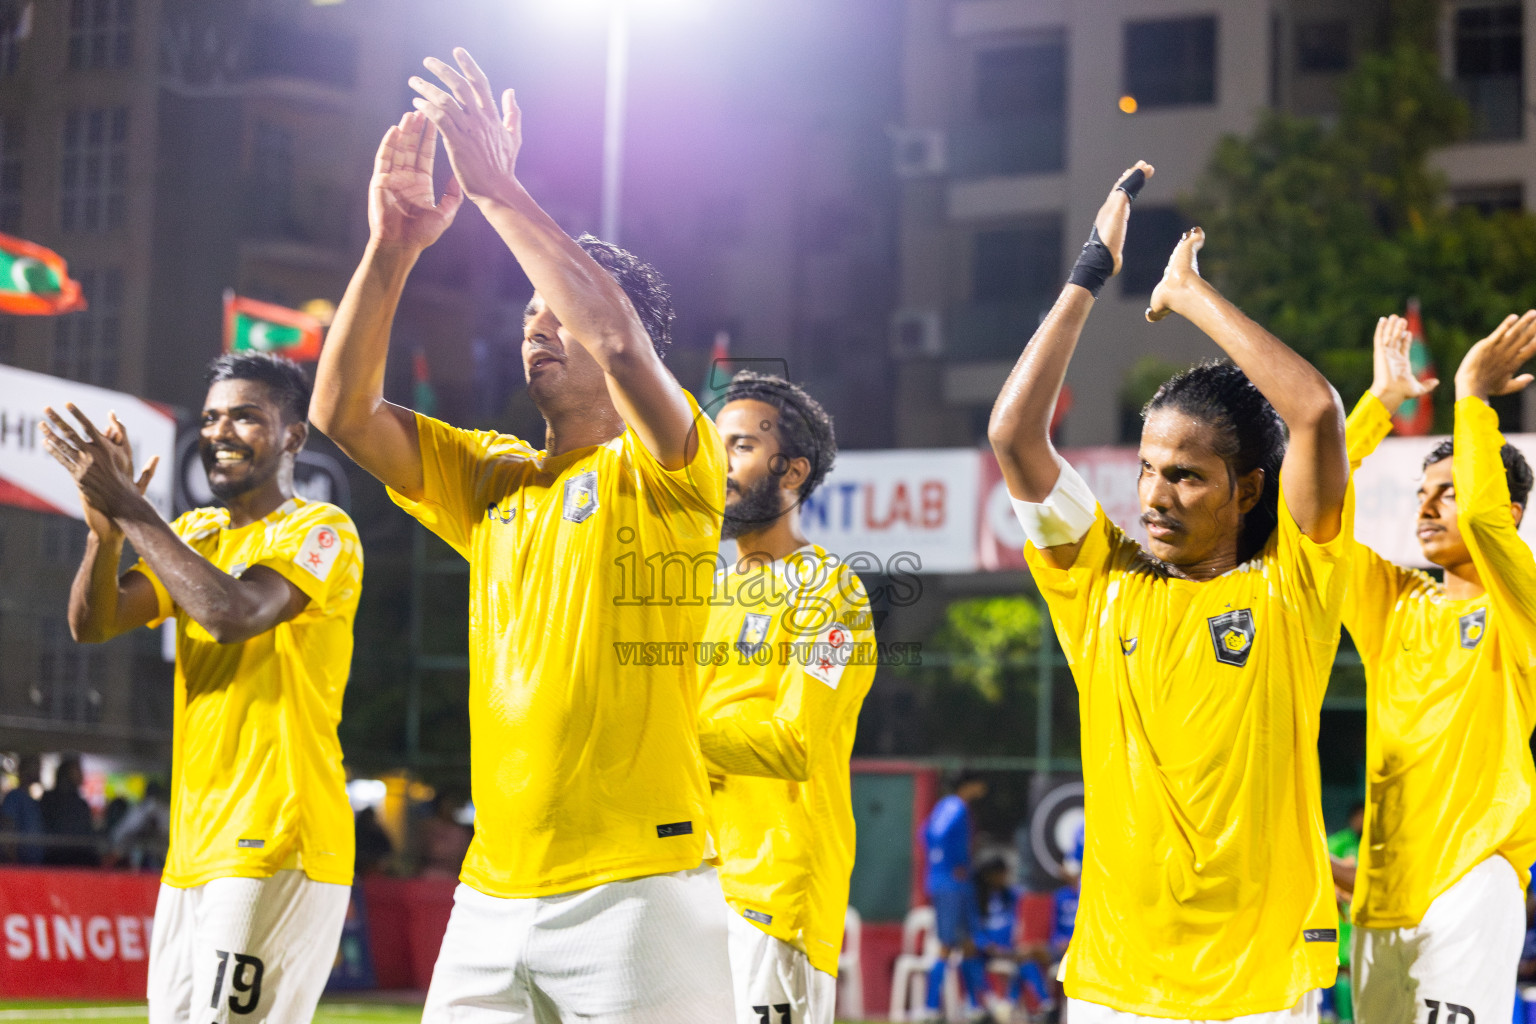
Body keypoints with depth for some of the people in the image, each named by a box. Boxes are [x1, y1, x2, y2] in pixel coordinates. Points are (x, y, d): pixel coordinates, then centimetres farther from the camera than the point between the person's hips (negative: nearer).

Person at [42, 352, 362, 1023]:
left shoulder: (321, 531, -5)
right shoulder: (193, 534, 17)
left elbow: (234, 613, -23)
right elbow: (94, 624, 6)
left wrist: (129, 507, -19)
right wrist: (105, 527, -12)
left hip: (277, 850, -7)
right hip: (192, 854, 7)